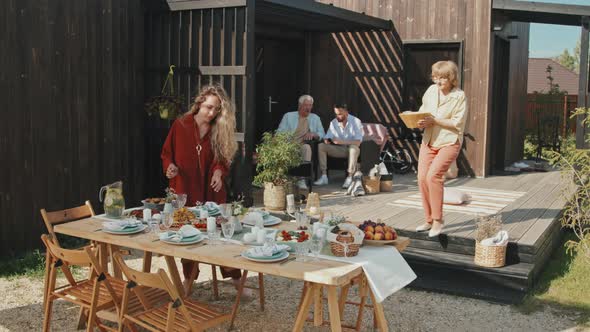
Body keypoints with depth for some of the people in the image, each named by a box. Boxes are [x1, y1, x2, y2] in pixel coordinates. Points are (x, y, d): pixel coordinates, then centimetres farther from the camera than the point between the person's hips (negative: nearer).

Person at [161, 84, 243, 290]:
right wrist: (170, 167, -15)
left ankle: (236, 279, 7)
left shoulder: (220, 130, 1)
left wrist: (219, 171, -14)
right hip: (185, 189, 0)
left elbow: (223, 159, 7)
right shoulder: (180, 125, -3)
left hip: (212, 190, 0)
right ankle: (188, 280, 26)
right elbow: (166, 153, 5)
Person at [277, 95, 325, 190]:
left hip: (302, 147, 1)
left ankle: (302, 180, -38)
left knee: (307, 147, -37)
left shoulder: (315, 118, 24)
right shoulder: (288, 116, 18)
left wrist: (313, 134, -4)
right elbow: (279, 132, 10)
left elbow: (322, 134, 19)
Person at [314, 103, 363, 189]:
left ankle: (349, 178, -33)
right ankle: (324, 176, -19)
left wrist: (341, 141, -32)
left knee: (354, 147, -39)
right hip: (339, 149, 5)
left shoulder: (356, 122, -14)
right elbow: (327, 137, 3)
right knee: (321, 146, -16)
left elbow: (357, 142, -24)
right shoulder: (334, 122, 1)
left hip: (352, 149, -4)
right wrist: (326, 140, -22)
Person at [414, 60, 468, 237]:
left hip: (449, 142, -6)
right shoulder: (431, 91, 7)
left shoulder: (459, 96, -8)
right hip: (428, 141, 6)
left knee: (433, 175, -21)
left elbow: (457, 123, -14)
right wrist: (421, 122, -5)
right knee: (422, 178, -2)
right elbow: (422, 111, 17)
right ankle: (429, 220, 13)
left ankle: (438, 220, -7)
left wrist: (434, 121, -21)